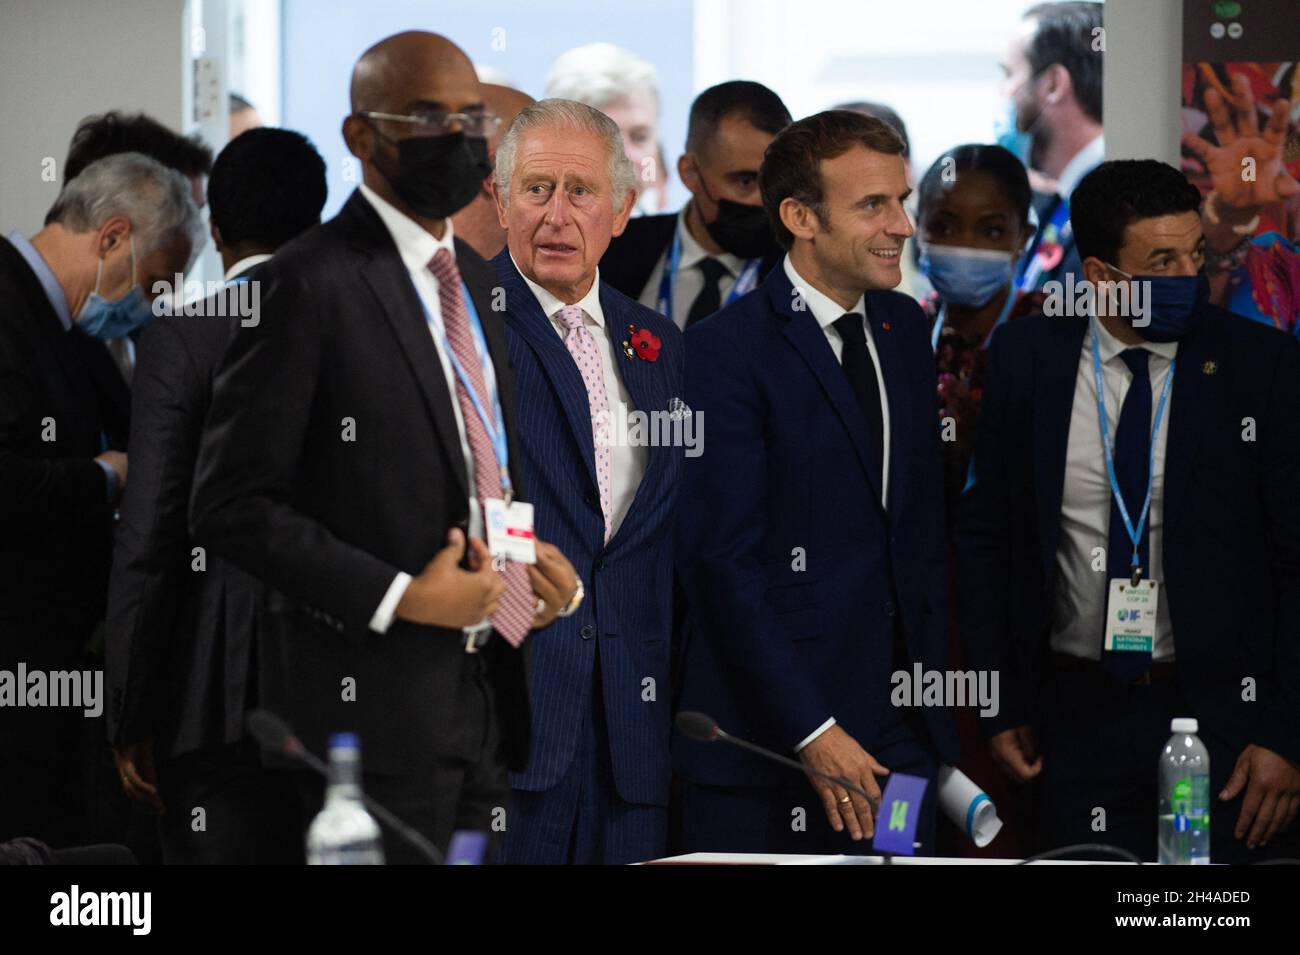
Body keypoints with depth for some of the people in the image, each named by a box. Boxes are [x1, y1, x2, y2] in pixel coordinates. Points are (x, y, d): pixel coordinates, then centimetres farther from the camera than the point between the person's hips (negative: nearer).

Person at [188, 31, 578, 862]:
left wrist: (535, 562, 6)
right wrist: (398, 598, -17)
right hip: (371, 702, -8)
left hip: (489, 692, 8)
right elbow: (231, 506, -13)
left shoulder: (473, 277, 16)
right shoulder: (311, 284, -10)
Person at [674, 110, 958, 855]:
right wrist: (812, 732, -17)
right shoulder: (728, 350, -10)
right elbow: (724, 561, -14)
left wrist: (931, 673, 11)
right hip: (767, 735, -6)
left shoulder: (904, 328, 13)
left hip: (902, 731, 6)